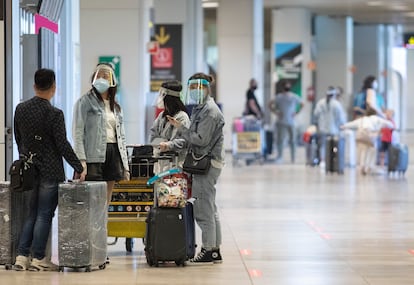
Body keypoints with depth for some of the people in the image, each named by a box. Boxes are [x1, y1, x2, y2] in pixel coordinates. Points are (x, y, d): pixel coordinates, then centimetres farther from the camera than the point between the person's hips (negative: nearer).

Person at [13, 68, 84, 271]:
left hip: (28, 169, 6)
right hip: (50, 170, -6)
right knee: (44, 215, 1)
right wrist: (78, 168, -7)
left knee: (31, 214, 14)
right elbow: (62, 145, -15)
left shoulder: (20, 109, 2)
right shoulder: (54, 114, -15)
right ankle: (38, 259, 4)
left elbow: (18, 139, 12)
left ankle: (22, 257, 10)